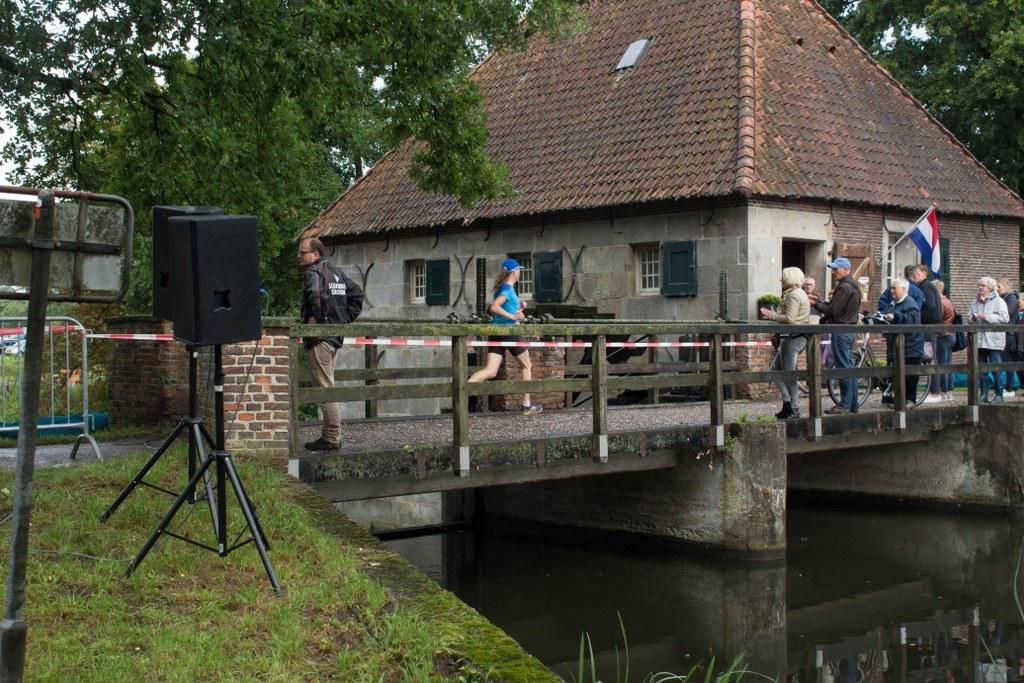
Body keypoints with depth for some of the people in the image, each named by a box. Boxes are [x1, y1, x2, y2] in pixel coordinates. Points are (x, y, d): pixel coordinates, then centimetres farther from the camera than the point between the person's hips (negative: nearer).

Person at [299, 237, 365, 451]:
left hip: (319, 338, -10)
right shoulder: (337, 272, 17)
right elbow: (357, 294, 22)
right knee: (327, 386, 15)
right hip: (335, 335, 10)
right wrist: (345, 318, 16)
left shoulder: (313, 272, -11)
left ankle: (332, 438, -5)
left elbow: (317, 294, -33)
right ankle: (331, 434, 19)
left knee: (324, 387, -6)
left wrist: (314, 318, -20)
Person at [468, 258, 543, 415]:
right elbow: (494, 307, -25)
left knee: (490, 371, -4)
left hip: (496, 331, 7)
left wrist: (518, 307, 16)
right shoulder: (508, 288, -11)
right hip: (510, 330, -7)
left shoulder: (501, 288, 16)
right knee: (526, 367, 13)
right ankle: (526, 405, 17)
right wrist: (513, 316, -24)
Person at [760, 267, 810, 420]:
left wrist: (771, 315, -13)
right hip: (798, 337, 11)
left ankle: (794, 409, 0)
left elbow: (790, 319, -23)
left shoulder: (793, 295, -14)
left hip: (792, 338, -11)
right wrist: (774, 314, 17)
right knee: (775, 368, 15)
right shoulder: (800, 293, 19)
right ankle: (788, 401, 14)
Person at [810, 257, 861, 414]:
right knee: (849, 366, 13)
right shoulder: (852, 285, 17)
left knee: (844, 367, -8)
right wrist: (819, 301, 11)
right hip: (849, 329, 11)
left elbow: (833, 311, -19)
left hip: (841, 330, -11)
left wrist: (816, 304, -6)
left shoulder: (844, 287, -16)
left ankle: (845, 405, -6)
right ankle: (853, 404, 17)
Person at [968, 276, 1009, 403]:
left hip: (994, 340, -5)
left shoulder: (998, 302, -1)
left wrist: (987, 317, -16)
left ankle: (999, 395, -1)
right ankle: (983, 394, 13)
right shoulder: (975, 302, 15)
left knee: (996, 369, -5)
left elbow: (1004, 318, -12)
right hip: (979, 340, 5)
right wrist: (973, 318, -8)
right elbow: (969, 317, 15)